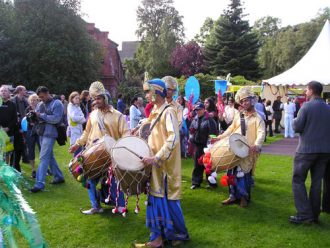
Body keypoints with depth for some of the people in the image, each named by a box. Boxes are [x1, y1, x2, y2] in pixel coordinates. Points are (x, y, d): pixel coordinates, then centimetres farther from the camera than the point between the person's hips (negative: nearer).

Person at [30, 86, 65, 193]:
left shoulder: (57, 103, -8)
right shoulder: (40, 104, 11)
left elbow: (56, 119, -18)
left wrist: (41, 115, -16)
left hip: (50, 134, -8)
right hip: (41, 133, 8)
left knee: (43, 158, -12)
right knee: (50, 156, 16)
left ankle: (40, 183, -13)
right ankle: (59, 177, 30)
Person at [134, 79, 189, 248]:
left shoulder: (168, 112, -16)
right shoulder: (155, 111, 11)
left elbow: (173, 139, -27)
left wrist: (156, 158, -29)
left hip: (166, 164, -8)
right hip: (155, 164, 8)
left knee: (167, 199, 1)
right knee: (156, 198, 11)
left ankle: (179, 234, 19)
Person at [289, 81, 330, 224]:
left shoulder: (307, 106, -11)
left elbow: (296, 127, -11)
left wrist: (295, 119, 8)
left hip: (306, 149, -5)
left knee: (298, 180, 3)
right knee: (317, 182, 12)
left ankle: (304, 214, -3)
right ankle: (314, 215, 17)